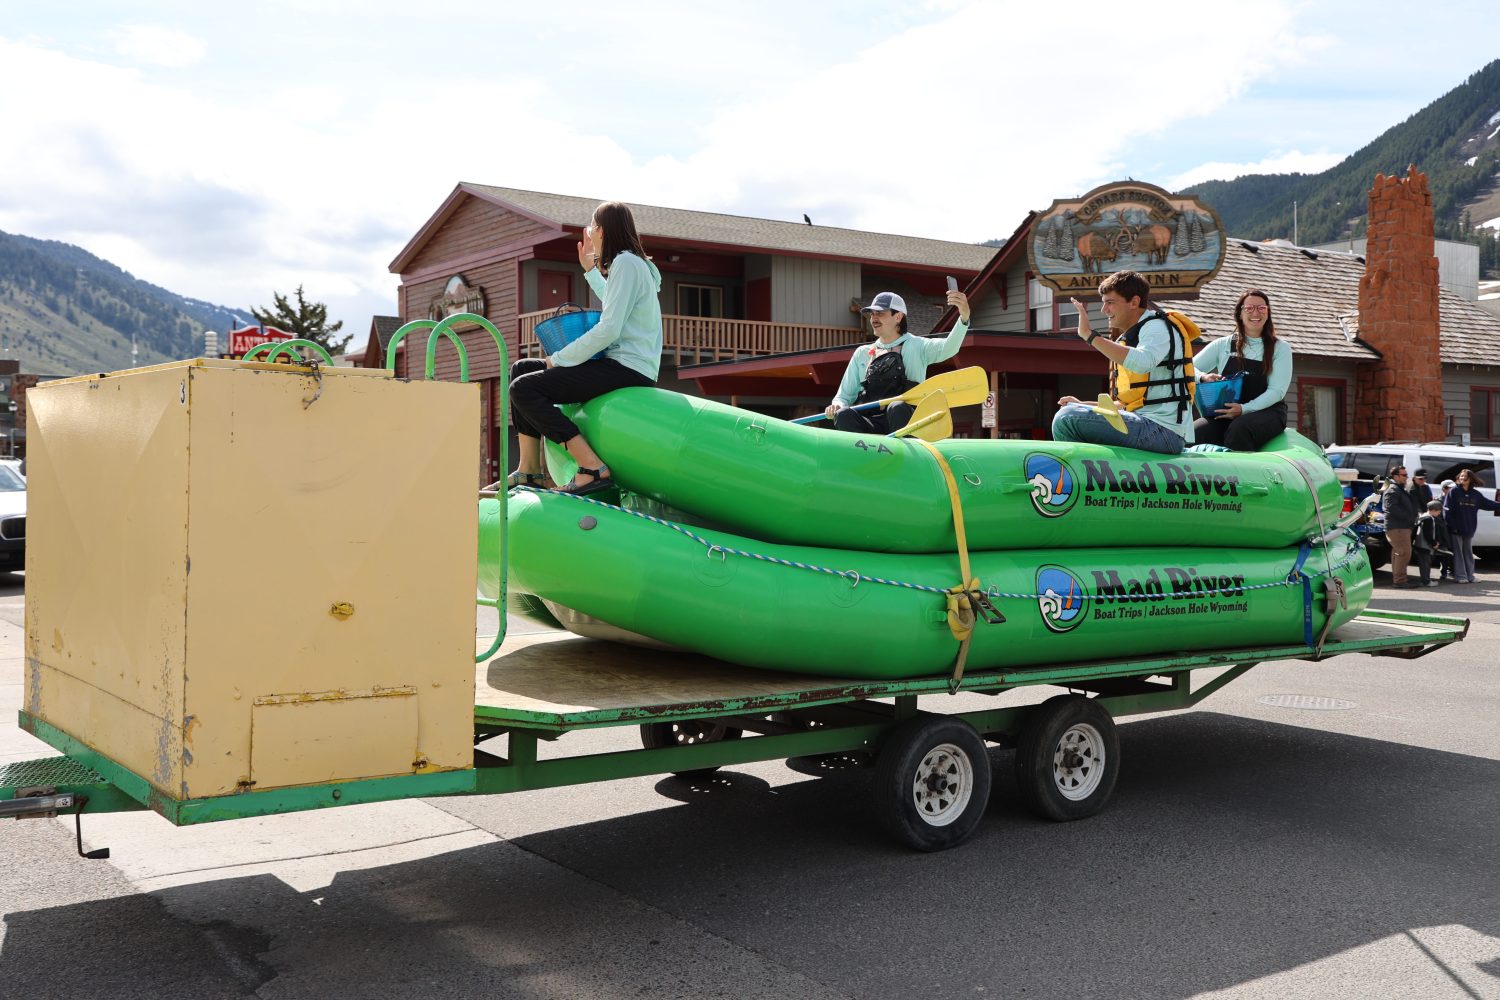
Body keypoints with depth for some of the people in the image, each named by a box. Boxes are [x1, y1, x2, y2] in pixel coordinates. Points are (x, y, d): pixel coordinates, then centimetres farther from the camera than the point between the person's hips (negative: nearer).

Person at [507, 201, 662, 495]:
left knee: (524, 388, -18)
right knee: (521, 368, 12)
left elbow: (608, 330, -20)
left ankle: (592, 468, -24)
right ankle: (529, 469, 6)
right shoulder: (630, 263, 21)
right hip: (619, 364, 11)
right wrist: (590, 270, 41)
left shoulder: (626, 263, -11)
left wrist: (559, 359, -12)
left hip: (628, 369, -11)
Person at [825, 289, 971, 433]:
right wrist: (836, 406, -4)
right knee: (843, 415, -29)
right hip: (868, 426, 3)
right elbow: (844, 396, 22)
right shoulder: (862, 354, 24)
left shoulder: (916, 347, 13)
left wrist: (964, 317, -27)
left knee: (897, 409, -36)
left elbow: (948, 348, -7)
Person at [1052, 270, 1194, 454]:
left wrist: (1089, 335, -26)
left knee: (1067, 418, -22)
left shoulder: (1157, 327, -6)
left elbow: (1141, 363, -30)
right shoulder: (1129, 338, 22)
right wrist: (1083, 405, 15)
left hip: (1162, 430, -10)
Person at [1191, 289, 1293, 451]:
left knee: (1239, 429, -38)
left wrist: (1244, 409, -19)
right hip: (1224, 413, 2)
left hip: (1267, 411, -2)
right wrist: (1203, 377, -12)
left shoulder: (1281, 348, 8)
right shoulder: (1223, 345, 15)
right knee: (1193, 434, -29)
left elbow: (1277, 391, -3)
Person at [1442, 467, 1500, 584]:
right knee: (1458, 552, 0)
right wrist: (1451, 525, -15)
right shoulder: (1454, 491, -6)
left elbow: (1488, 503, 13)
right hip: (1456, 529, -5)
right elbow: (1447, 510, -10)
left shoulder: (1475, 494, 8)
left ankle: (1469, 575, 19)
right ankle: (1460, 576, 4)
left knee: (1468, 552, 12)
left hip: (1469, 529, 5)